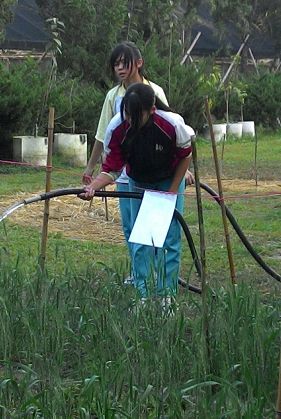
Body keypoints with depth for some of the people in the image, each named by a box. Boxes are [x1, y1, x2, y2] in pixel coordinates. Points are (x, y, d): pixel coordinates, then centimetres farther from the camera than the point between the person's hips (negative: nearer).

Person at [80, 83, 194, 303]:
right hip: (138, 184, 2)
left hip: (169, 182, -2)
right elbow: (111, 169, -21)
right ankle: (144, 293, 6)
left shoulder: (173, 124, -33)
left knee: (169, 237, -5)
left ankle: (167, 293, 3)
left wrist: (173, 191, -11)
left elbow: (186, 155, -13)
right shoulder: (116, 129, -29)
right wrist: (93, 186, -41)